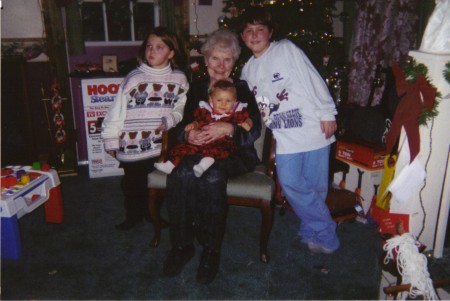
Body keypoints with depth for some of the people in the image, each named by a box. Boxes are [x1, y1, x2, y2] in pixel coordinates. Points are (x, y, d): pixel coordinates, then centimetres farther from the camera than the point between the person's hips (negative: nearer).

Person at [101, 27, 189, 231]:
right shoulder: (134, 78, -10)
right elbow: (117, 111, -6)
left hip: (159, 144, 2)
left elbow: (180, 107, 10)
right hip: (132, 144, -2)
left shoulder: (179, 79, -1)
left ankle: (152, 213, 40)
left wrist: (170, 120, -11)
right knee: (133, 182, 12)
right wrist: (111, 140, -4)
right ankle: (133, 215, 36)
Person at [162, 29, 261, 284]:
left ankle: (212, 251, -20)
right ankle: (181, 246, -16)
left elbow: (254, 131, -3)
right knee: (180, 175, -31)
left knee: (212, 177, -36)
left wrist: (228, 128, -22)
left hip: (233, 153, -2)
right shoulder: (196, 89, 19)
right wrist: (188, 134, -14)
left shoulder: (242, 90, 10)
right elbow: (182, 125, 11)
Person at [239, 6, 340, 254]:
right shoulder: (247, 70, 16)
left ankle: (312, 232, 23)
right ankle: (324, 235, 9)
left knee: (315, 186, 1)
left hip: (312, 128, -3)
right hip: (284, 137, 4)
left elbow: (313, 79, -2)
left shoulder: (287, 49, 2)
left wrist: (327, 112, -7)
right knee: (291, 183, -8)